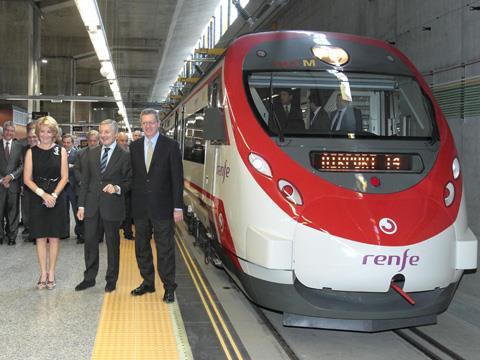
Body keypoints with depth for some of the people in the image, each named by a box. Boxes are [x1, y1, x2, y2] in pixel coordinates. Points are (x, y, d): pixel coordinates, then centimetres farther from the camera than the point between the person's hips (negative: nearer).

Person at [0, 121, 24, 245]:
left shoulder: (19, 147, 6)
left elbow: (22, 165, 2)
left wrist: (11, 176, -10)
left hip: (14, 184, 0)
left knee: (13, 212, 5)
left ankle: (12, 236, 14)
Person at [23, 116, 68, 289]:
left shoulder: (61, 151, 2)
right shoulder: (31, 152, 2)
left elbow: (64, 177, 0)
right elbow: (27, 179, -1)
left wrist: (54, 195, -13)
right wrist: (43, 194, -13)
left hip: (57, 199, 0)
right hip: (37, 199, 0)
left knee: (54, 237, 4)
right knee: (40, 237, 3)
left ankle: (51, 273, 13)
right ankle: (43, 274, 11)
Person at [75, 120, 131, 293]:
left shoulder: (125, 156, -4)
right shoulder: (91, 153, 8)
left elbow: (129, 181, -1)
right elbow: (85, 180, 8)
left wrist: (117, 188, -21)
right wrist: (81, 204, 4)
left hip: (112, 206, -3)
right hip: (92, 206, 4)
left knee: (112, 244, 8)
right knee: (90, 242, 9)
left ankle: (111, 280, 21)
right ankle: (89, 278, 23)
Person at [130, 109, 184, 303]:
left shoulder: (170, 146, -3)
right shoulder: (134, 146, 8)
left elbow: (177, 178, -5)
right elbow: (132, 175, 8)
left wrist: (178, 207, -10)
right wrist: (131, 203, 1)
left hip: (162, 207, -4)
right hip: (139, 207, 4)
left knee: (165, 249, 1)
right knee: (141, 247, 13)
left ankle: (169, 287, 11)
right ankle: (147, 283, 27)